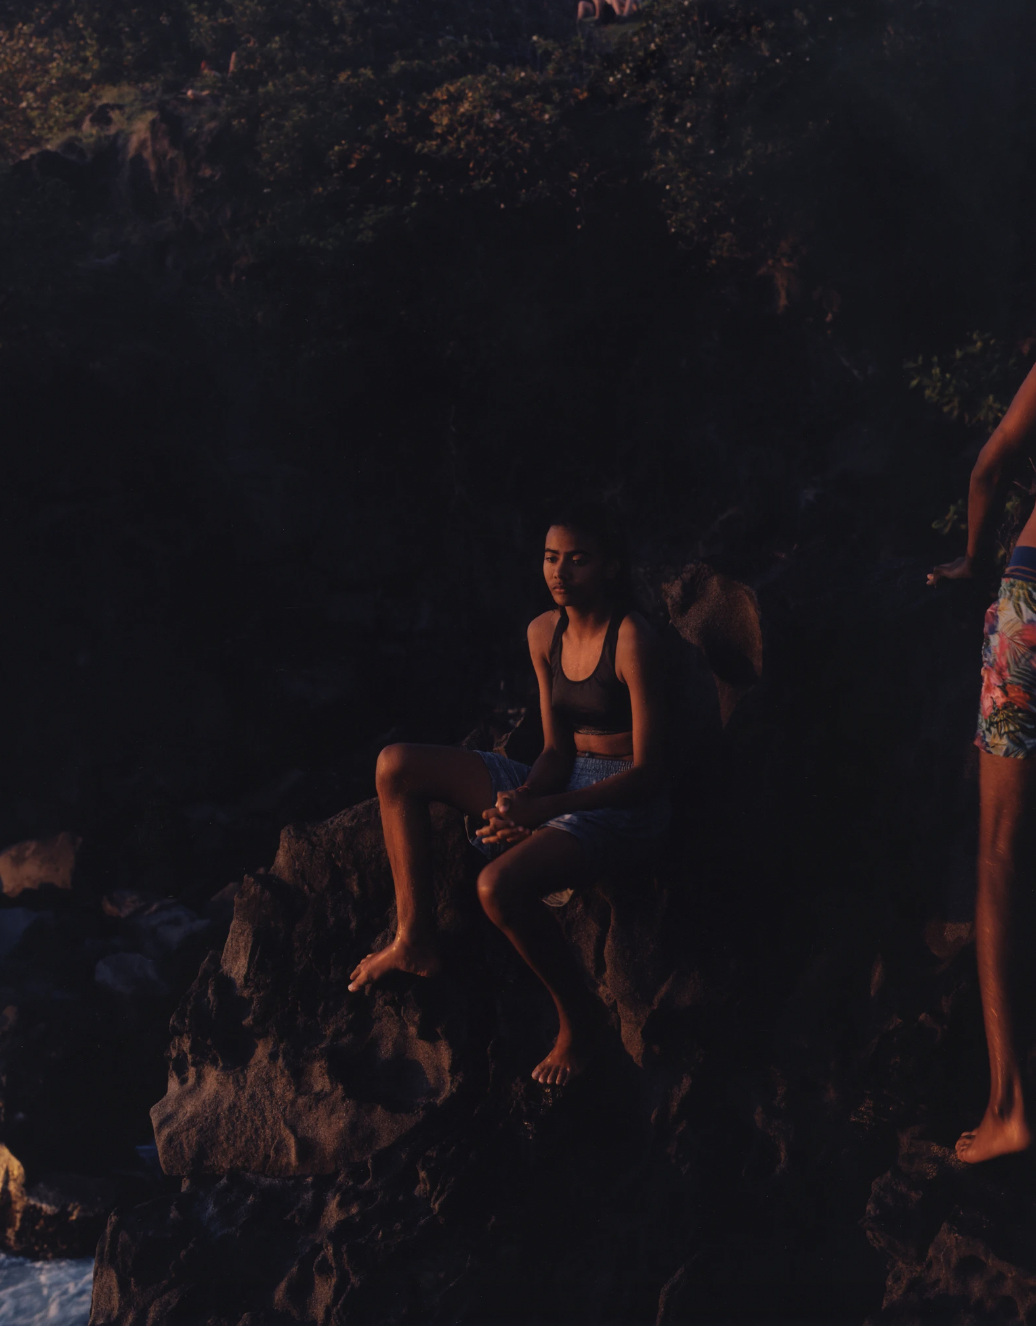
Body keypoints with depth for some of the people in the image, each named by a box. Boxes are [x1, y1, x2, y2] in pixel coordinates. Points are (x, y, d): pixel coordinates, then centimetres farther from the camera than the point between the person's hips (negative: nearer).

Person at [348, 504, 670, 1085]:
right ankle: (416, 940, 2)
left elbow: (648, 771, -19)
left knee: (500, 886, -34)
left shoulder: (633, 641, -18)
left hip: (626, 802, -8)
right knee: (398, 765, -2)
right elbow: (556, 749, 6)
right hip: (565, 780, 8)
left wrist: (540, 809, -27)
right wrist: (520, 800, -17)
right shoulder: (545, 632, 4)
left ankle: (580, 1020, -8)